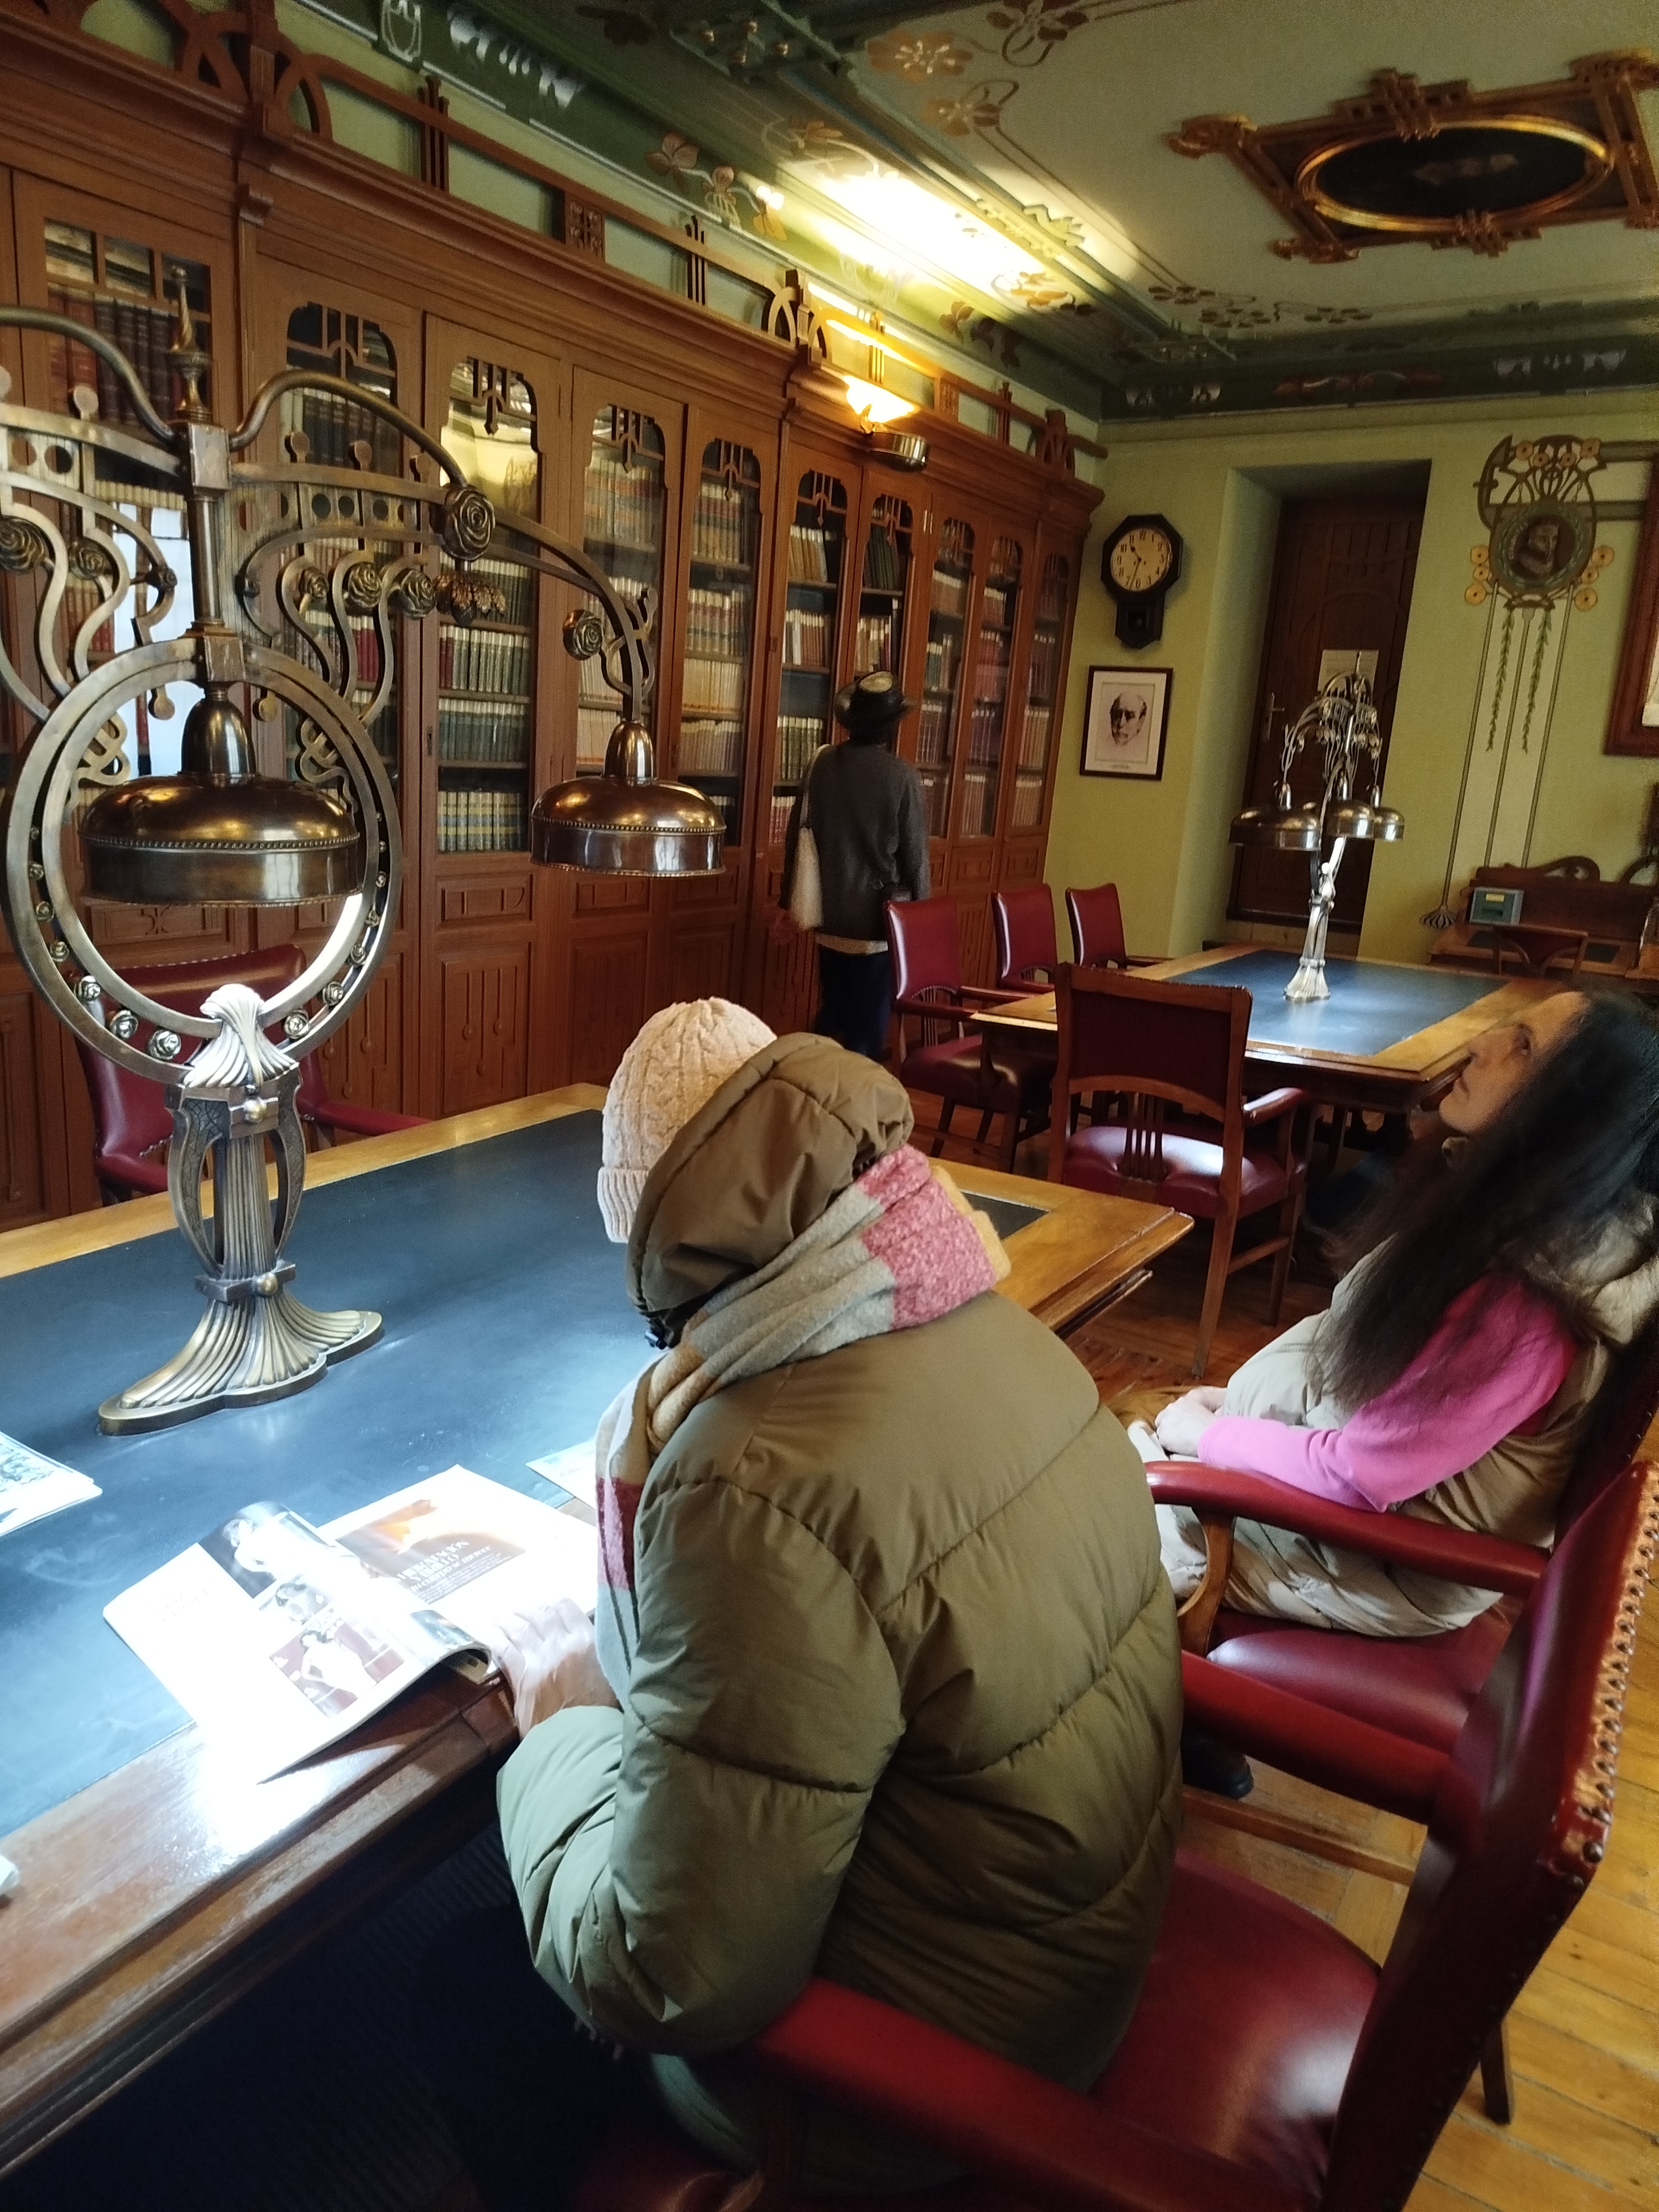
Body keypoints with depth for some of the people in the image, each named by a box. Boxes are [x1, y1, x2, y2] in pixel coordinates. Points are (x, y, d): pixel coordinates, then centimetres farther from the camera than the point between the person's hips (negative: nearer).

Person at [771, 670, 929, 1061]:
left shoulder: (821, 764, -1)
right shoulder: (903, 777, -12)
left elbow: (796, 837, 5)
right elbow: (915, 855, -7)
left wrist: (787, 904, 15)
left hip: (830, 918, 4)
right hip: (880, 920, -4)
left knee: (831, 1017, 19)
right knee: (868, 1027, 5)